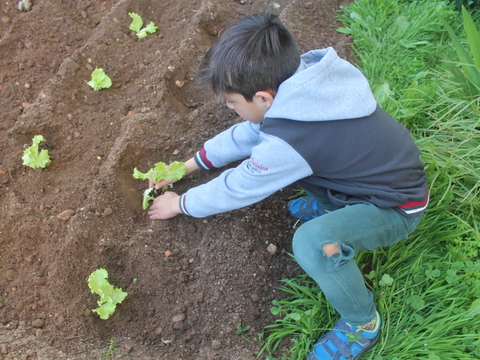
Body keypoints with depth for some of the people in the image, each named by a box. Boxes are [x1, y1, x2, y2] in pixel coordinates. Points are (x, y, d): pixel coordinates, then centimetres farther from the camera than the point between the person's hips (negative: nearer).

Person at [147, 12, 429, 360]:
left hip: (397, 207, -8)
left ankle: (362, 323, -6)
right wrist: (191, 163, 8)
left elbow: (236, 189, -18)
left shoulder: (288, 141, -34)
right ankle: (329, 206, 15)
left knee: (313, 242, -35)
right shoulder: (300, 78, -11)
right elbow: (249, 132, 4)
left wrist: (179, 204, 0)